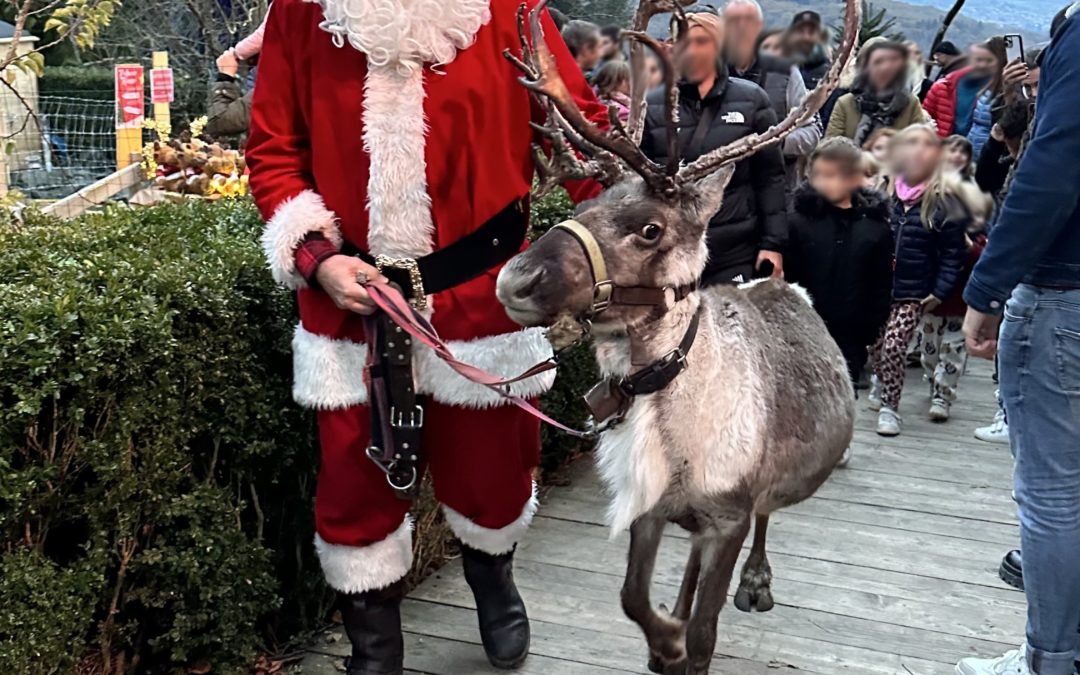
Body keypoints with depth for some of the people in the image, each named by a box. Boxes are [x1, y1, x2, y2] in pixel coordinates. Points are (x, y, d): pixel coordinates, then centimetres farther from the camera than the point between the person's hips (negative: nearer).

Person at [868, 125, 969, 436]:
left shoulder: (943, 201, -7)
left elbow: (954, 253, -3)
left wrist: (940, 291, -8)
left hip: (914, 293, -2)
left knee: (893, 348, -8)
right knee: (874, 346, 12)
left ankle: (890, 406, 10)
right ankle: (881, 378, 44)